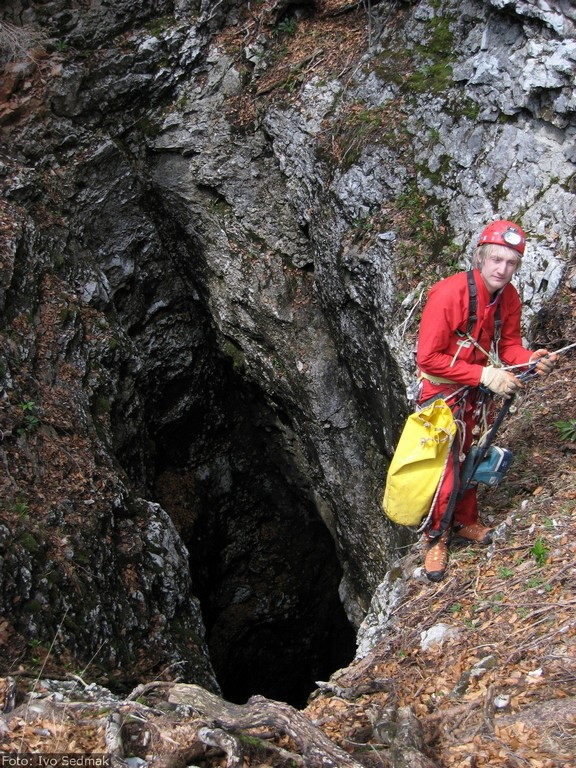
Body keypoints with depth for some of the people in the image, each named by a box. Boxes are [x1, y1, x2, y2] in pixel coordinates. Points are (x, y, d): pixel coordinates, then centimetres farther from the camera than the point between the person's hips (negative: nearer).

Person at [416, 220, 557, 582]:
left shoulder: (509, 297, -8)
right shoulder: (449, 294, -28)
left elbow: (508, 345, 5)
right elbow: (429, 359, -27)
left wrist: (530, 358, -19)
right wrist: (484, 374, -29)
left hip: (480, 391, 6)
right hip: (444, 392, -6)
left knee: (470, 458, 19)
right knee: (445, 467, -4)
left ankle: (466, 521, 41)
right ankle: (437, 538, 18)